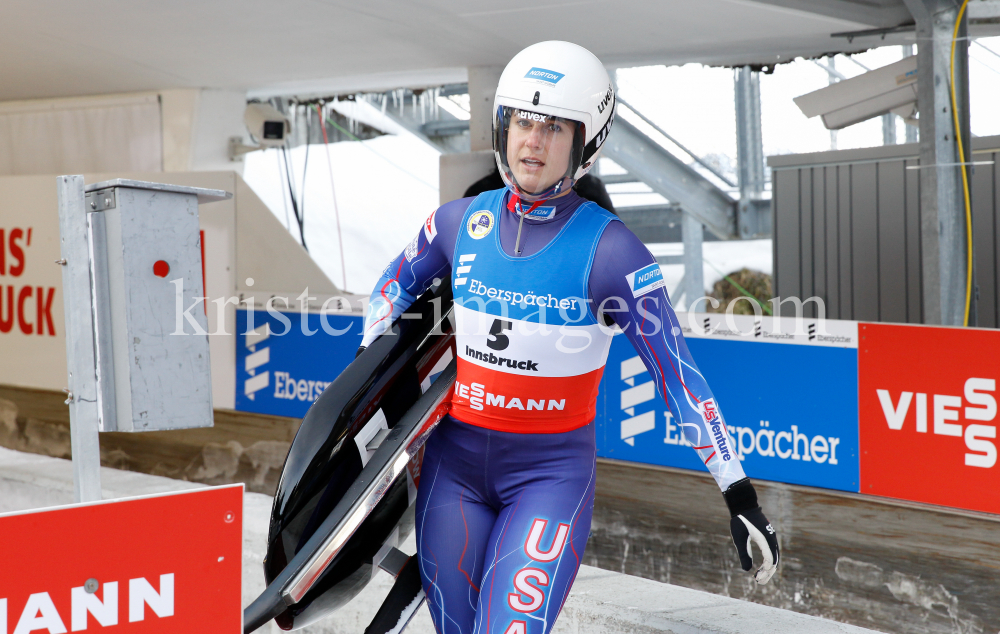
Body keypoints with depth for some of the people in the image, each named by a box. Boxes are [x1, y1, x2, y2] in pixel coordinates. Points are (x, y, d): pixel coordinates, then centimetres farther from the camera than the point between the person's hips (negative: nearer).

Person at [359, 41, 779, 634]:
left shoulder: (610, 251, -12)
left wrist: (741, 497, -14)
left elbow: (678, 374, -12)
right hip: (455, 462, 4)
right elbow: (395, 285, 21)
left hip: (552, 473, -4)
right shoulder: (462, 221, 0)